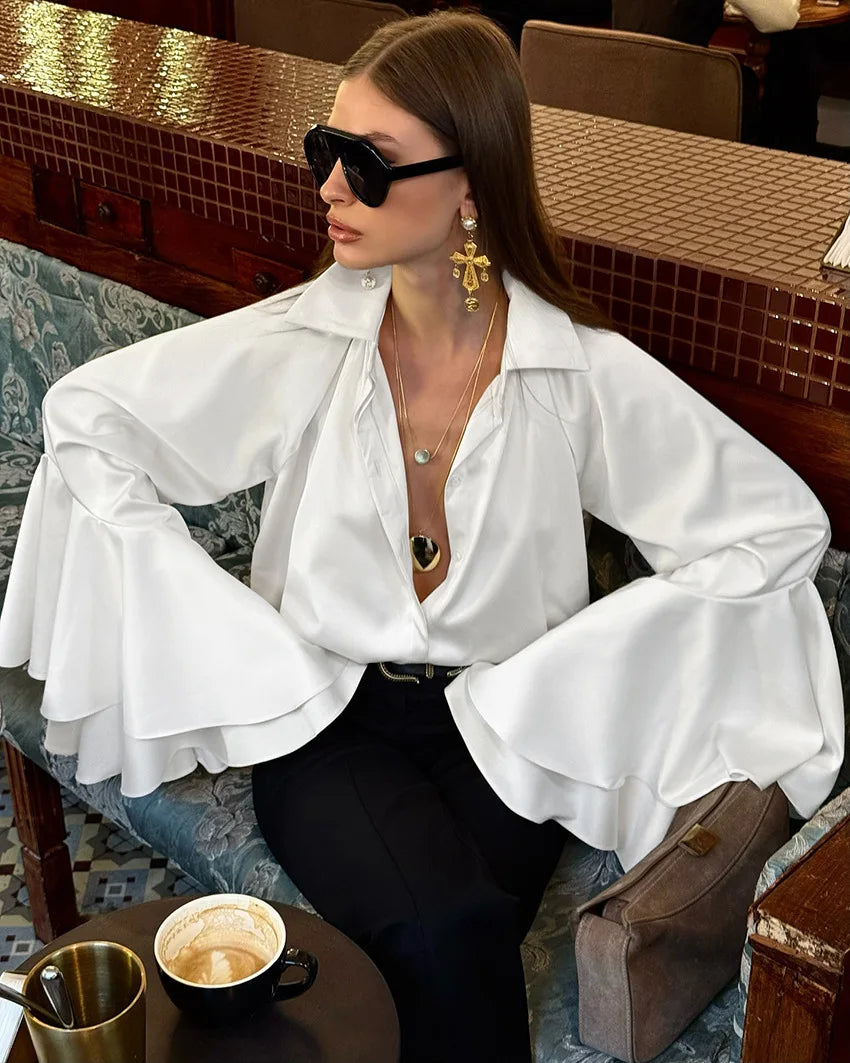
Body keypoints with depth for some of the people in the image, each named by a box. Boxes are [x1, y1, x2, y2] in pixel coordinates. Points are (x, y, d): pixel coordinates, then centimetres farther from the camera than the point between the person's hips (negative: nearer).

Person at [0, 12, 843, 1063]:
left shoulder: (580, 370, -8)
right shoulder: (305, 340, -6)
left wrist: (555, 682, -11)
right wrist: (231, 642, -6)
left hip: (501, 730, 0)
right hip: (325, 711, 0)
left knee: (448, 959, -27)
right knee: (450, 935, -28)